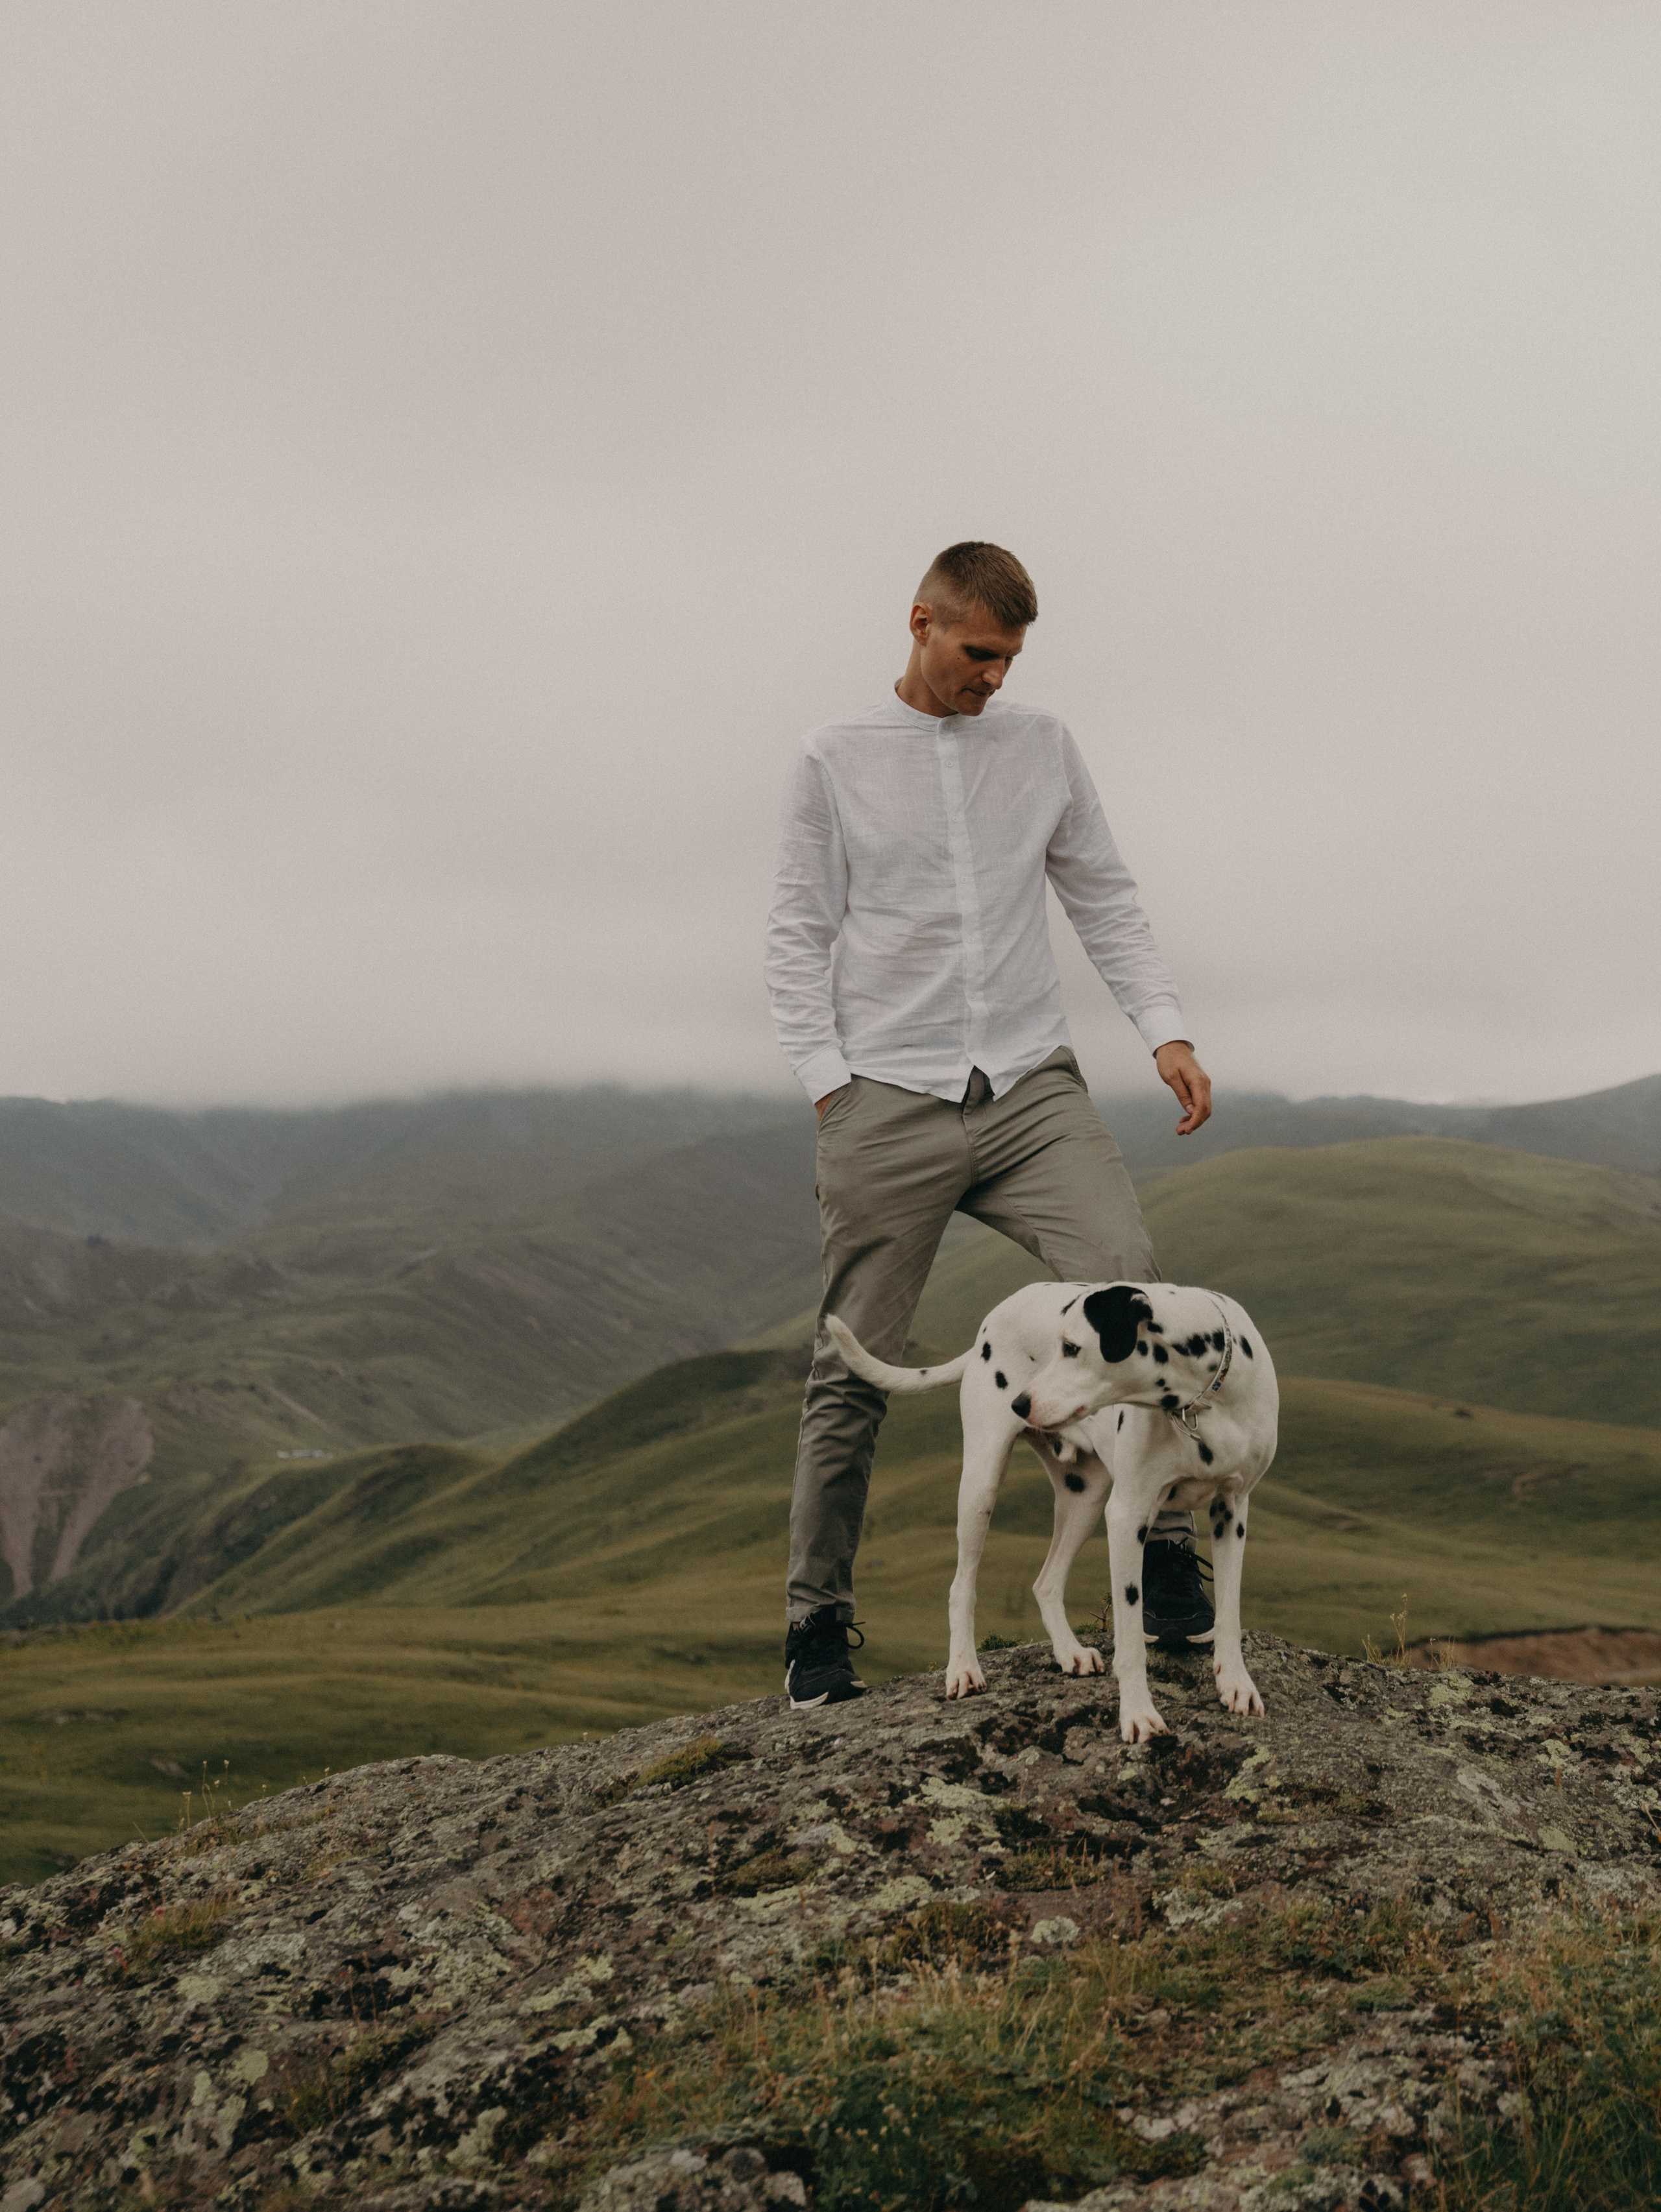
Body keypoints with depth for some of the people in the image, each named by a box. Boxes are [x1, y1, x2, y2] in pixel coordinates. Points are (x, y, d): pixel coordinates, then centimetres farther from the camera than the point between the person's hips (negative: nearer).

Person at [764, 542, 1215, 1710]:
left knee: (1129, 1283, -20)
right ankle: (819, 1623, 13)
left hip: (1031, 1085, 2)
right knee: (855, 1372, 1)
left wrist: (1167, 1029, 2)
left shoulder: (1044, 745, 12)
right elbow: (798, 935, 5)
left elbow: (1107, 898, 15)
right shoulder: (838, 758, 5)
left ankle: (1165, 1558, -10)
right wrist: (829, 1082, -4)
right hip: (887, 1100, -2)